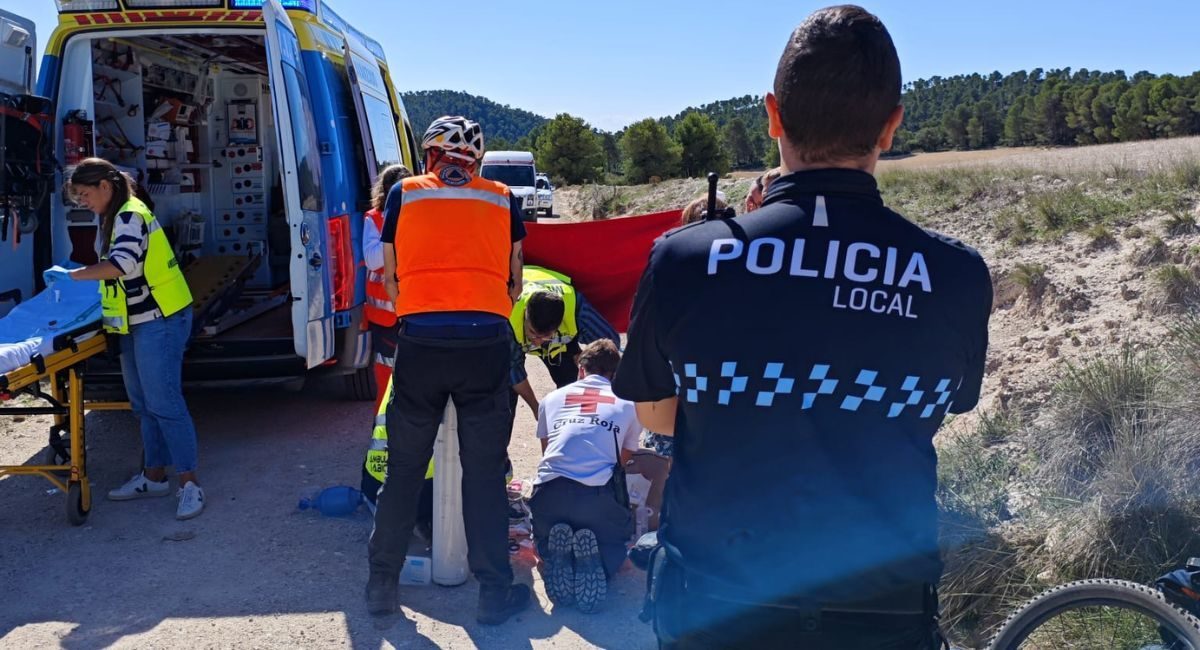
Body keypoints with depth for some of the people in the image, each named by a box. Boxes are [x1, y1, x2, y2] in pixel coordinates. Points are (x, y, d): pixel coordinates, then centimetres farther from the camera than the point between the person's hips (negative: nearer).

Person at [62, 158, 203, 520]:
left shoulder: (130, 215, -14)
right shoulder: (117, 217, 18)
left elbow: (122, 263, -28)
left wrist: (76, 275, -20)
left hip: (159, 321, -10)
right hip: (140, 323, 10)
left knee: (164, 403, -10)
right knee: (144, 404, 14)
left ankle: (189, 484, -6)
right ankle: (154, 477, 22)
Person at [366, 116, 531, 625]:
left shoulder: (404, 193, 11)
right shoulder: (503, 199, 13)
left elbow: (390, 277, 16)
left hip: (420, 342, 0)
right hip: (487, 342, 0)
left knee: (404, 467, 12)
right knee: (485, 471, 8)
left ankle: (382, 584, 21)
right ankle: (494, 592, 14)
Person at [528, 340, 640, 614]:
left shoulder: (552, 398, 23)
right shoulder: (628, 405, 19)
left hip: (549, 492, 2)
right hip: (599, 495, -2)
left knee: (545, 538, 33)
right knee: (615, 541, 29)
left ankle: (556, 557, -4)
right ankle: (595, 563, -7)